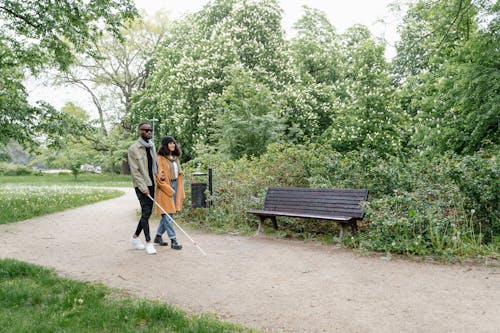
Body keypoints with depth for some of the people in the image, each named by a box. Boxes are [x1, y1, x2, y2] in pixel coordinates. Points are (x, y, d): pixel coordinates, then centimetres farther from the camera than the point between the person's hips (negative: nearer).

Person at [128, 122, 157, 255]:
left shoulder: (152, 146, 12)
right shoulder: (133, 148, -9)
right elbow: (135, 171, -12)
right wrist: (143, 187, -17)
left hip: (151, 184, 7)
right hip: (141, 185, -7)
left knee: (148, 212, 11)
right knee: (145, 212, -8)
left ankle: (135, 237, 27)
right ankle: (148, 243, -2)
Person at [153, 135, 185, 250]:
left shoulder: (176, 158, 15)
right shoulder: (160, 158, -8)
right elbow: (159, 177, -13)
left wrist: (180, 191, 15)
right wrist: (169, 189, -14)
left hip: (175, 186, 8)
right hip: (165, 189, -7)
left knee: (168, 214, 11)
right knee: (168, 215, -6)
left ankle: (158, 236, 25)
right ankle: (173, 240, -4)